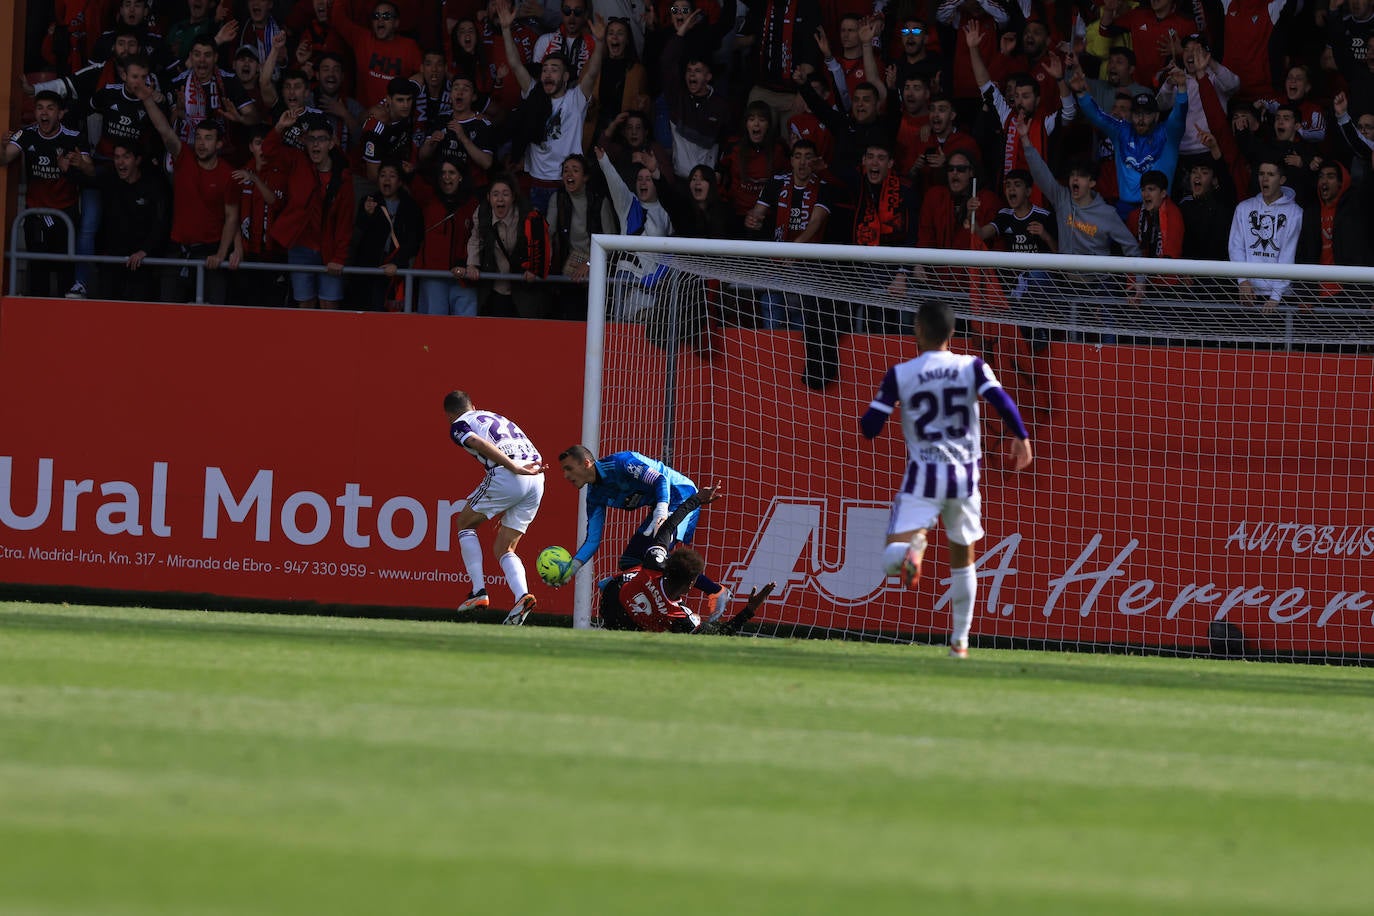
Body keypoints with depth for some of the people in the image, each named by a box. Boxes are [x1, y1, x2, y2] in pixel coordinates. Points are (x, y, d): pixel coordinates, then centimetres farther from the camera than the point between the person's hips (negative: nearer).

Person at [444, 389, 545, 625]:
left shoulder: (458, 426, 12)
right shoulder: (494, 417, 32)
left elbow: (480, 444, -9)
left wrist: (515, 468, -16)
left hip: (504, 474, -6)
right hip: (536, 480, 6)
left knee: (465, 523, 18)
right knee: (504, 548, 14)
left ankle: (478, 591, 6)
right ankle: (522, 596, -11)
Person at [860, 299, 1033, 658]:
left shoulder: (900, 375, -3)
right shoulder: (972, 367, -1)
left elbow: (869, 427, -1)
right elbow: (1001, 400, -17)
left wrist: (887, 403, 18)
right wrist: (1021, 437, -8)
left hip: (922, 478, -2)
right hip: (964, 476, 2)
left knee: (891, 558, -6)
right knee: (963, 557, 20)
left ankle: (914, 545, -41)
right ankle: (960, 640, 22)